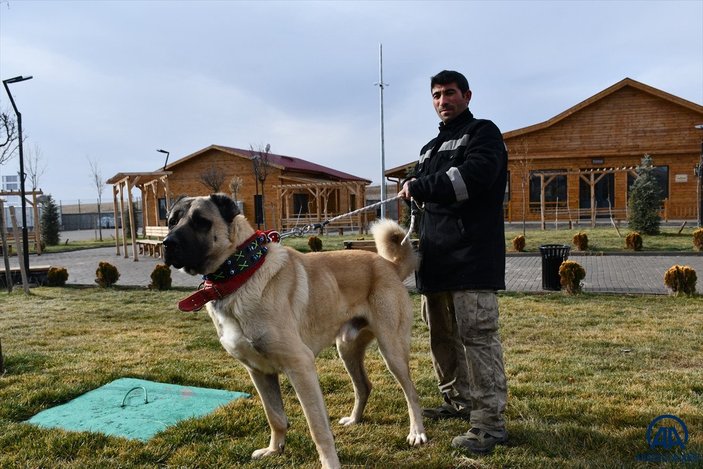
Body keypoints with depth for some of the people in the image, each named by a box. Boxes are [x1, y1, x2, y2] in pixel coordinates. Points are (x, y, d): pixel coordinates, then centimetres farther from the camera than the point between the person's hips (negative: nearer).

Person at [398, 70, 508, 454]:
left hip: (471, 258, -8)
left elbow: (473, 177, -18)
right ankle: (458, 402, 29)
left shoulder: (482, 133, 2)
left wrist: (419, 187, -12)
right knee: (443, 337, 14)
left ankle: (489, 422, -2)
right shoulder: (430, 148, 25)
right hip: (436, 258, 8)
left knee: (477, 337, -9)